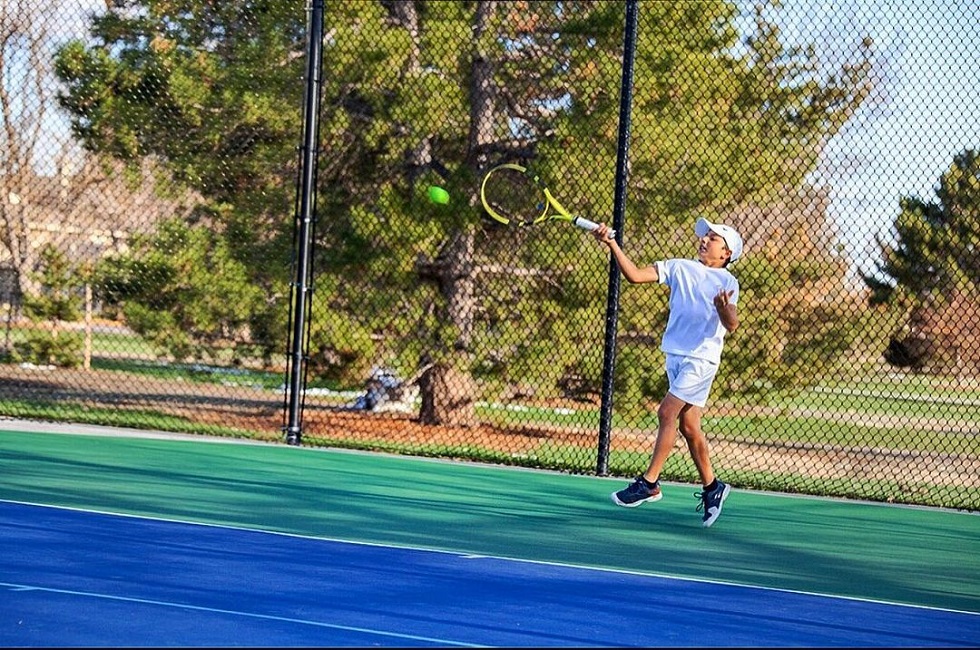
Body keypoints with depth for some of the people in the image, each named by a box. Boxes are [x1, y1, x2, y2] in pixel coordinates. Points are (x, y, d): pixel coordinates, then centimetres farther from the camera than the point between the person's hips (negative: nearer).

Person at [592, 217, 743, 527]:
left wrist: (723, 307, -40)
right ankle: (711, 486, 19)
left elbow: (731, 325, -19)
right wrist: (612, 244, -12)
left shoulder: (726, 282, -6)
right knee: (688, 425, 8)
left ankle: (649, 483, -8)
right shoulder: (679, 268, 7)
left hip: (701, 359, -6)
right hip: (675, 355, 6)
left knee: (667, 413, -13)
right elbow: (635, 275, -1)